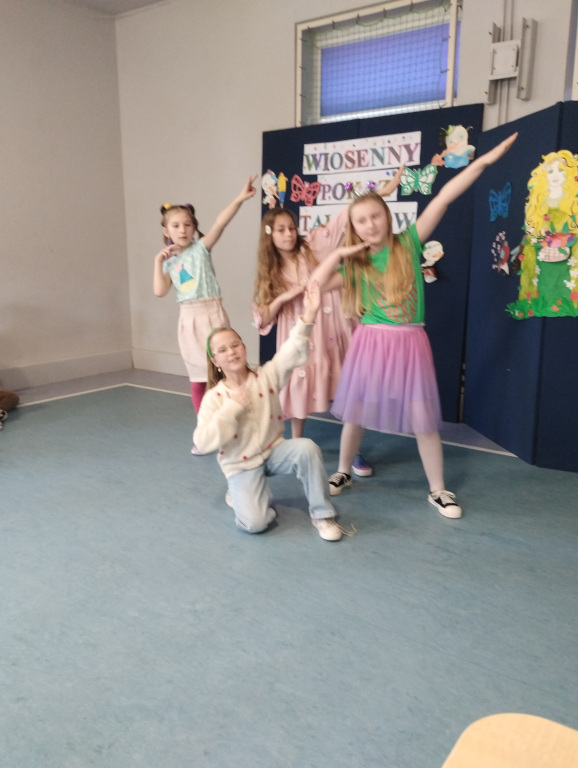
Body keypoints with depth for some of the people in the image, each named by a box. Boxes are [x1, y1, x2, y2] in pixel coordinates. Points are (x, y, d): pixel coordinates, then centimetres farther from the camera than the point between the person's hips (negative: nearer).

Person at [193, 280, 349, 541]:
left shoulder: (266, 376, -8)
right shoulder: (213, 397, -11)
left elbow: (293, 353, -23)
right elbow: (202, 443, -20)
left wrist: (308, 315, -38)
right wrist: (231, 409, -26)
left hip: (274, 451, 2)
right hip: (241, 465, -2)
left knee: (306, 448, -31)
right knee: (254, 523, -23)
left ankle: (321, 514, -13)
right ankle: (242, 492, 14)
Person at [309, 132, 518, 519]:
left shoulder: (409, 243, -3)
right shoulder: (356, 264, 5)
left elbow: (444, 198, -9)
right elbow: (317, 282, 1)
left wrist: (483, 161, -12)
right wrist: (340, 252, -4)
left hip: (409, 342, -2)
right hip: (370, 342, 2)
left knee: (423, 418, 3)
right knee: (355, 411, 11)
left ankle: (438, 490, 19)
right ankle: (344, 472, 33)